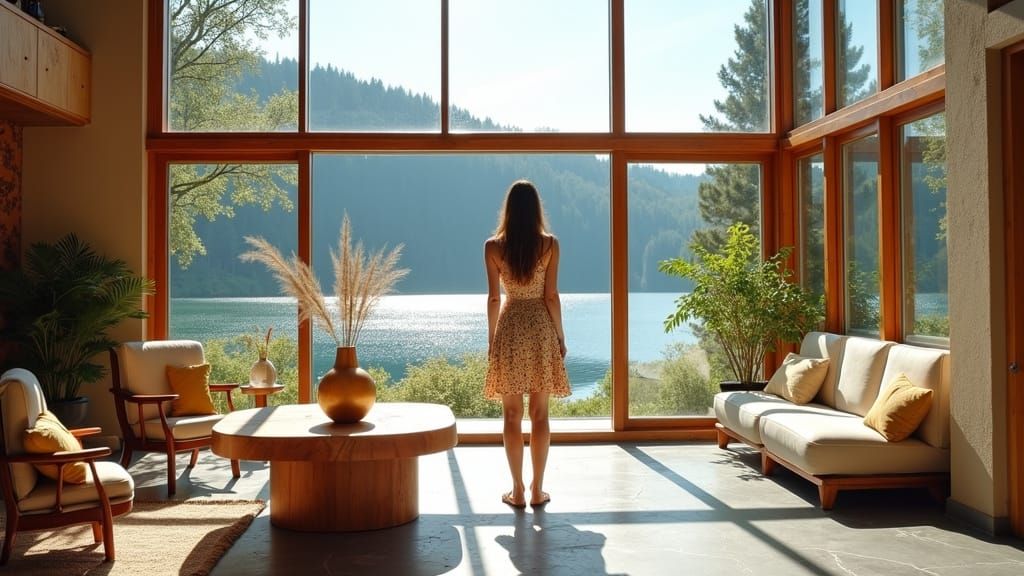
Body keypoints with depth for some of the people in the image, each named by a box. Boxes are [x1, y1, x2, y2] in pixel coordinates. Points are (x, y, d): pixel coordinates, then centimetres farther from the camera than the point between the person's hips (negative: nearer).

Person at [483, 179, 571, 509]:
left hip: (510, 329, 0)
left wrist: (491, 339, 7)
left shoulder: (493, 246, -3)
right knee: (539, 414, 7)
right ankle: (537, 490, 12)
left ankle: (518, 491, 11)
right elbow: (551, 295, -4)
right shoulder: (550, 244, -4)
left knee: (512, 415, 6)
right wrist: (561, 336, 6)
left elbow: (494, 298, -2)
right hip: (541, 328, 0)